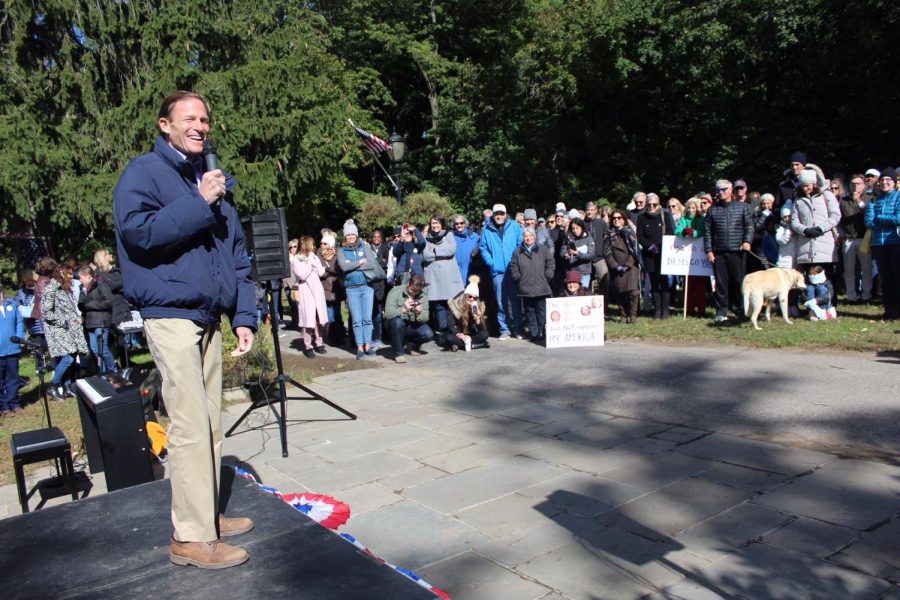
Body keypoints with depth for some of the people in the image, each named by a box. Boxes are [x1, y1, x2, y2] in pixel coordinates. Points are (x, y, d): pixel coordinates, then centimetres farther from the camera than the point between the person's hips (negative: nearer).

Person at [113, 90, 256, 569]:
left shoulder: (215, 180, 18)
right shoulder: (143, 172, -1)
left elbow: (236, 254, 18)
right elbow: (136, 230, -19)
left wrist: (244, 315, 11)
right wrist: (198, 203, -17)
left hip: (208, 320, 7)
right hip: (170, 318, -7)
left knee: (209, 425, 12)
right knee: (190, 426, -9)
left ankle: (205, 516, 25)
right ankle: (190, 538, 0)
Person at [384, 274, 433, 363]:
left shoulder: (423, 296, -3)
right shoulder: (396, 291, -14)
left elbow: (425, 319, -10)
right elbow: (388, 313, -26)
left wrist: (419, 314, -33)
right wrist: (403, 309, -42)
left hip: (413, 326, 3)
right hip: (396, 326, -3)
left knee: (428, 334, -23)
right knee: (397, 321, -36)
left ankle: (412, 344, 12)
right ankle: (398, 353, -17)